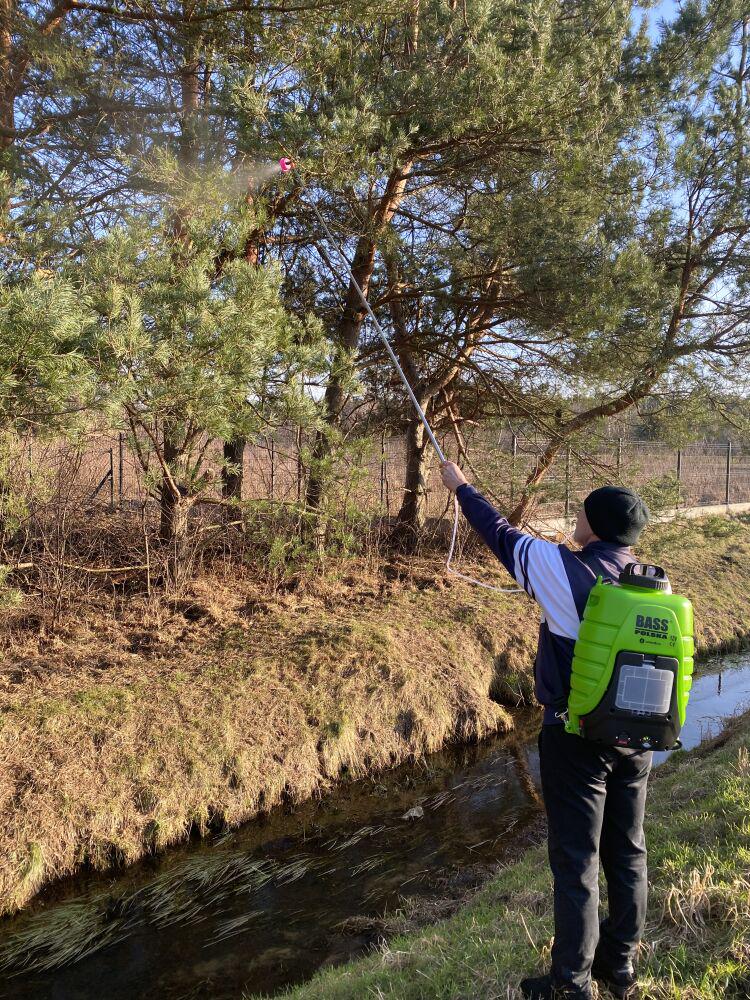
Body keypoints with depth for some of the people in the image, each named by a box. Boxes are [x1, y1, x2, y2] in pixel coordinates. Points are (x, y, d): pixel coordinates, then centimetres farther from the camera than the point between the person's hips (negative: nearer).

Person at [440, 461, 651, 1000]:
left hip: (577, 737, -6)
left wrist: (461, 486, 11)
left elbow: (502, 536, -3)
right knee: (628, 853, 17)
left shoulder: (566, 569, -15)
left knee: (577, 861, 4)